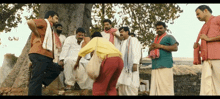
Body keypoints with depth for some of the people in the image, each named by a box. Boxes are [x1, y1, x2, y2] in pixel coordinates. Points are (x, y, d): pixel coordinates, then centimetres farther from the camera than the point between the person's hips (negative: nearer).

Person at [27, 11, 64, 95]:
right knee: (37, 79, -10)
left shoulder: (49, 27, 29)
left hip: (46, 57, 9)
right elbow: (30, 22, -17)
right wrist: (37, 36, -9)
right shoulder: (44, 22, 4)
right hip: (39, 54, -9)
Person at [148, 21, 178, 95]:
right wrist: (151, 48, 7)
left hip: (165, 66, -7)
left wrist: (160, 46, -10)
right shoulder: (155, 40, 28)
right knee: (155, 88, 0)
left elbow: (175, 48, -8)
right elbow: (149, 53, 31)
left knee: (165, 87, -13)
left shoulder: (169, 37, 7)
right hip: (155, 67, 7)